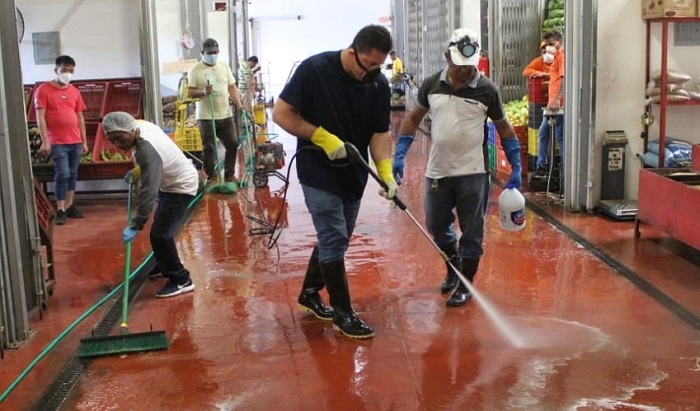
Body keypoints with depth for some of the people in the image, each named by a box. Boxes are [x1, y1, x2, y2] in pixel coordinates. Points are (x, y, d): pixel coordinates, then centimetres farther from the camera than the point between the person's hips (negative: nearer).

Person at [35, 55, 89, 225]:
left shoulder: (75, 91, 11)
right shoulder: (43, 90, -4)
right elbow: (40, 117, -7)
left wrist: (84, 141, 11)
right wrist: (45, 141, -13)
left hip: (75, 142, 5)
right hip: (57, 142, -5)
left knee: (73, 174, 9)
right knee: (62, 174, -10)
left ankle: (69, 207, 18)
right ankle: (60, 210, -4)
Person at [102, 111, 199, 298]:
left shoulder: (148, 152, -35)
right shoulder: (141, 125, -7)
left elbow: (148, 192, -37)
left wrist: (135, 225, -36)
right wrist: (137, 172, 6)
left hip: (181, 187, -11)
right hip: (172, 181, 11)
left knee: (159, 234, -13)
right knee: (161, 227, 24)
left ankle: (181, 280, -3)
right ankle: (166, 265, 43)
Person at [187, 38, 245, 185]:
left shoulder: (224, 67, 10)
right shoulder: (195, 70, -4)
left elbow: (232, 87, 10)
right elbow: (190, 92, -6)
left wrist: (238, 104, -3)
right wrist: (203, 91, -25)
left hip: (226, 115, 5)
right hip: (206, 117, -4)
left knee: (232, 144, 6)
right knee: (209, 148, -1)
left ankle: (230, 175, 20)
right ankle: (211, 177, 10)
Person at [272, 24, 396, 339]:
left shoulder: (378, 84, -3)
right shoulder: (314, 69, -17)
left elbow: (380, 133, -1)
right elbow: (281, 113, -14)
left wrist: (386, 172, -16)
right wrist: (323, 138, -22)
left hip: (354, 174, 6)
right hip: (319, 173, -6)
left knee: (334, 239, 16)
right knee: (334, 241, -5)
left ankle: (310, 293, 35)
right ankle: (343, 312, 7)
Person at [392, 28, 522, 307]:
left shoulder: (487, 90, -7)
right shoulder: (431, 85, 0)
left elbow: (504, 127, 3)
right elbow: (413, 118, 11)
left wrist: (516, 168, 0)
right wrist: (399, 155, 3)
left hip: (473, 173, -3)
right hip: (438, 171, 3)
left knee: (472, 232, 4)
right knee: (436, 226, 14)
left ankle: (465, 284, 20)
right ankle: (453, 268, 40)